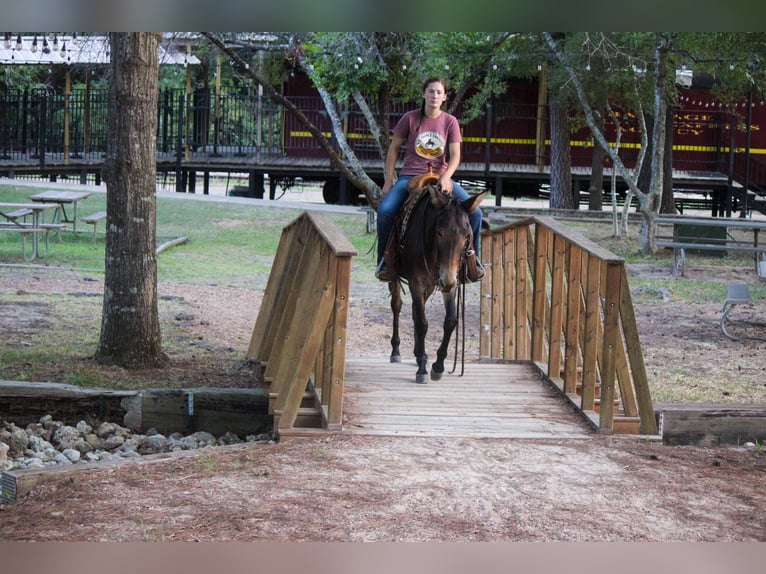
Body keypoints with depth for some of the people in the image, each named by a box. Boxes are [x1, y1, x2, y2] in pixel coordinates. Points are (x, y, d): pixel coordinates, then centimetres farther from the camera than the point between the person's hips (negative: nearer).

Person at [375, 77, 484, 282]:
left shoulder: (450, 122, 4)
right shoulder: (410, 119, 1)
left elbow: (455, 156, -3)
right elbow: (393, 150, 7)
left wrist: (445, 178, -21)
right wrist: (388, 182, 2)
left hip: (441, 178, 1)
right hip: (410, 177, -1)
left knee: (474, 212, -18)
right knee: (385, 210, -28)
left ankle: (472, 258, 3)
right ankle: (385, 259, -8)